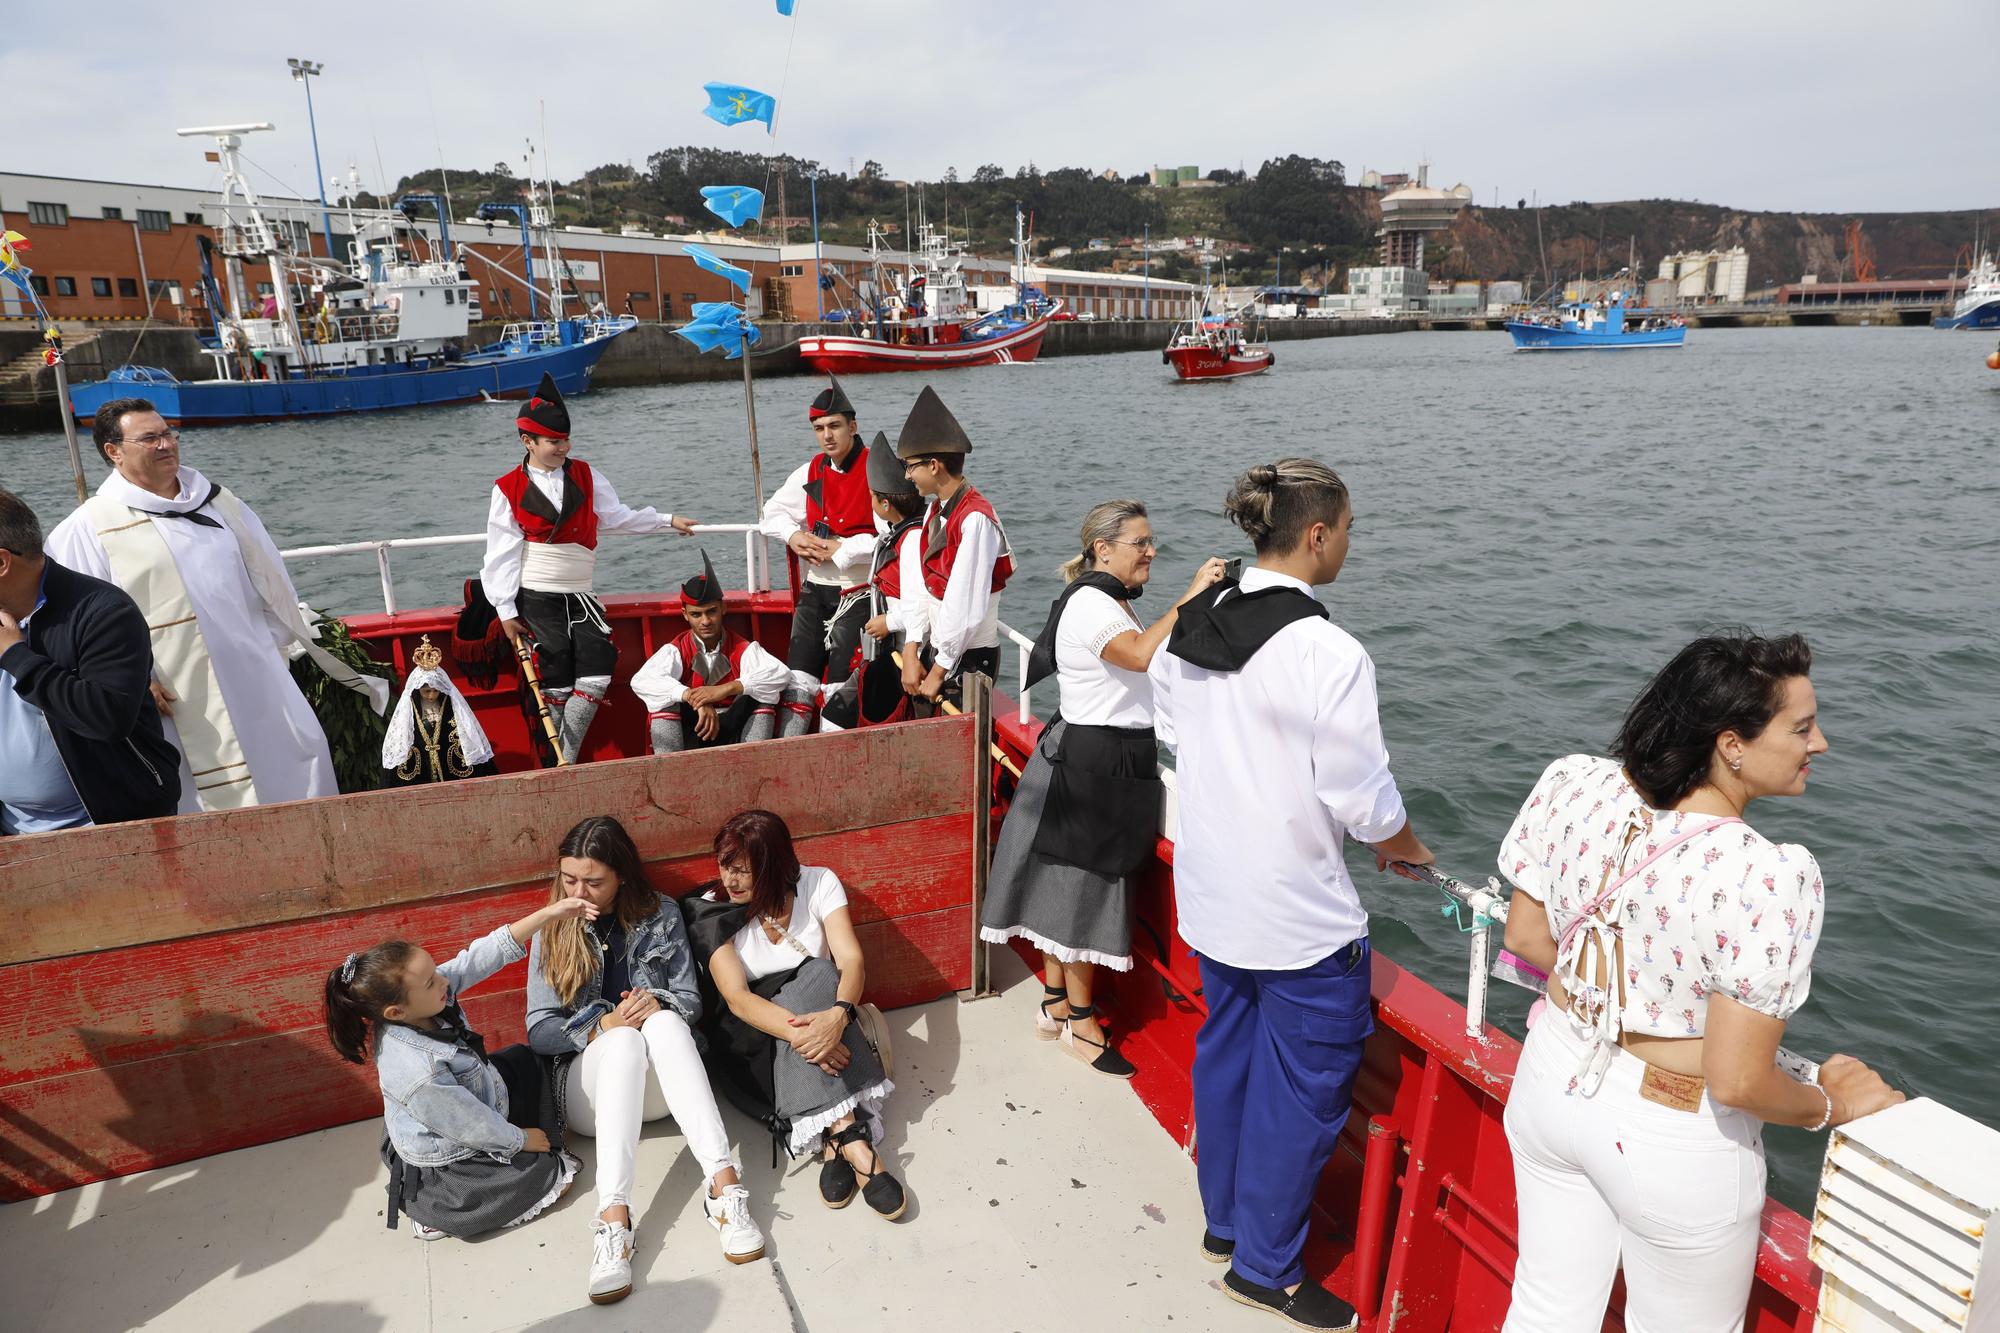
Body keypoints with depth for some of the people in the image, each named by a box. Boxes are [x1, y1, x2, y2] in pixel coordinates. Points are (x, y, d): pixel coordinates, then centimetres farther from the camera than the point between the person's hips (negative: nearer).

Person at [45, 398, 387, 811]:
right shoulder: (88, 528, -2)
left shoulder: (216, 500, 12)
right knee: (213, 808, 1)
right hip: (178, 700, -4)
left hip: (258, 683, 4)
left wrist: (276, 643, 12)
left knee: (299, 759, 6)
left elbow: (268, 580, 17)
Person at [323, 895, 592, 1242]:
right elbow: (474, 1128, -26)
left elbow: (484, 955, -16)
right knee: (550, 1175, 1)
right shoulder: (417, 1072, -40)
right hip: (441, 1170, -9)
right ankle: (440, 1215, 7)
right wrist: (520, 1139, -9)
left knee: (523, 1060, 21)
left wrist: (547, 914, -23)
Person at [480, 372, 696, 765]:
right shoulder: (507, 490, -3)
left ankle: (567, 762, 1)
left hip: (579, 595, 4)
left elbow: (618, 516, 14)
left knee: (596, 674, -7)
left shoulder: (585, 476, 6)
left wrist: (668, 521, 13)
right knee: (556, 682, -4)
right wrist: (506, 611, -4)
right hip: (536, 598, -3)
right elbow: (502, 552, -2)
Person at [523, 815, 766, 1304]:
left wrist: (660, 1004, -20)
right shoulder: (552, 932, 2)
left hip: (660, 1082, 1)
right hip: (588, 1088, 0)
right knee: (624, 1039, -35)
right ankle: (614, 1218, -50)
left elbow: (691, 1001, 4)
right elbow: (538, 1031, -2)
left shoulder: (661, 917, 2)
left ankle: (723, 1185, -47)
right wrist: (601, 1026, -21)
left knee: (662, 1021, -34)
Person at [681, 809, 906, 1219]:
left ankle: (835, 1136, -34)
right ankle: (848, 1135, -39)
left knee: (818, 975, -32)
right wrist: (797, 1033, -40)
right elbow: (737, 997, -22)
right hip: (754, 1039, -2)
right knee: (817, 975, -31)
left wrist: (838, 1015, -41)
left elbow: (852, 960, -19)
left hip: (817, 1016, 2)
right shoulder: (713, 912, -10)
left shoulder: (818, 883, -7)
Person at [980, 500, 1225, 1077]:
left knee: (1069, 884, 16)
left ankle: (1055, 1006, 27)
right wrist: (1189, 597, -33)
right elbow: (1140, 654, -35)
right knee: (1084, 888, 2)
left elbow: (1141, 667, 12)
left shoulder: (1115, 604, 16)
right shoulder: (1090, 604, -17)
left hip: (1117, 762, 10)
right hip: (1089, 763, -10)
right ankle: (1080, 1021, 16)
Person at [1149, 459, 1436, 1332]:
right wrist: (1403, 846, 3)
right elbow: (1364, 798, -18)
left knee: (1225, 1054, 23)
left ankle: (1224, 1222, 42)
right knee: (1303, 1087, 11)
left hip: (1212, 893, 8)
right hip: (1299, 915, -8)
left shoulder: (1191, 625, -1)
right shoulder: (1328, 653, -24)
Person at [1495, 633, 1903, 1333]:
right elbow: (1737, 1083, -24)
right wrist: (1834, 1104, -3)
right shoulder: (1771, 879, -30)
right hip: (1672, 1142, -5)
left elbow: (1525, 936, -1)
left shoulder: (1578, 786, -15)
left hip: (1555, 1082, 5)